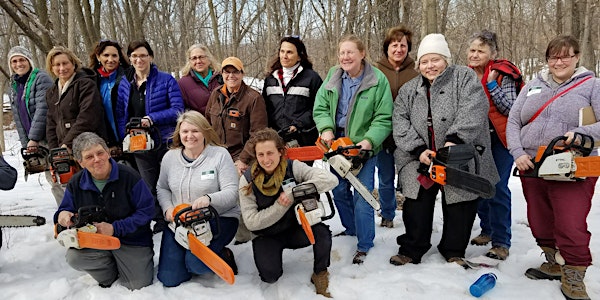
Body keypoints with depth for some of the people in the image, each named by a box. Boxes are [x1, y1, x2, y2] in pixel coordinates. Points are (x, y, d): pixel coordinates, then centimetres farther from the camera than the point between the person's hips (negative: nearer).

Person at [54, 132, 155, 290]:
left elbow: (147, 211, -18)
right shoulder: (76, 184, -4)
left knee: (138, 286, -13)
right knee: (74, 257, -25)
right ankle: (108, 275, 6)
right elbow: (66, 209, 10)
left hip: (132, 240, -4)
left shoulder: (129, 176, -18)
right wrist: (62, 215, -17)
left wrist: (115, 228, -23)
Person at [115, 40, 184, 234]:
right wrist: (125, 138, -5)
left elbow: (178, 110, -12)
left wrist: (152, 118, -21)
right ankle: (160, 222, 27)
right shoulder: (124, 84, 8)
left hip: (166, 142, -4)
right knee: (149, 188, 12)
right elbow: (120, 116, 9)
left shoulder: (166, 80, -5)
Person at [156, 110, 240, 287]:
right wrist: (168, 208, -4)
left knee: (195, 262, -28)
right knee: (168, 279, -3)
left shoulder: (220, 155, -8)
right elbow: (162, 188, 16)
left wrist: (209, 199, -33)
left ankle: (224, 257, 5)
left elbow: (231, 192, -14)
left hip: (218, 218, -4)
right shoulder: (170, 157, 5)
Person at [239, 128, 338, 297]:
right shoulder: (247, 180, -14)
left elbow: (331, 179, -27)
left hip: (296, 228, 1)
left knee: (322, 231, -28)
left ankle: (320, 273, 0)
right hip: (267, 236, 0)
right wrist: (280, 205, -24)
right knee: (270, 275, -23)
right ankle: (268, 253, 13)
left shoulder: (293, 167, -15)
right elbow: (251, 222, -16)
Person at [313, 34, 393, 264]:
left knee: (362, 196, -5)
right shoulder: (333, 76, 2)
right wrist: (326, 129, -15)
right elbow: (320, 107, 2)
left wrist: (369, 140, -24)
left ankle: (364, 245, 10)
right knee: (339, 191, 16)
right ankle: (351, 228, 39)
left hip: (364, 147, -5)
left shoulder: (378, 80, -11)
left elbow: (384, 118, -12)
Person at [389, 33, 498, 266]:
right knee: (417, 205, 3)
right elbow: (401, 125, 1)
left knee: (460, 207, 7)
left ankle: (454, 252, 25)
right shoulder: (408, 90, 11)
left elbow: (473, 111, -17)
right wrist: (419, 149, -13)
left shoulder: (464, 78, 0)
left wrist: (454, 140, -28)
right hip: (420, 160, 3)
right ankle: (410, 250, 18)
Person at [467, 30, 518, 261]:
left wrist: (492, 84, -22)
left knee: (498, 188, -8)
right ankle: (487, 229, 28)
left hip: (500, 139, -6)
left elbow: (510, 108, -19)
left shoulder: (504, 75, -10)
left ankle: (501, 241, 0)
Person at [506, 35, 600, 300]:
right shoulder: (533, 86, 12)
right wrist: (518, 153, -6)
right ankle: (555, 264, 35)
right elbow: (513, 121, 8)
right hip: (532, 168, 4)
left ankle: (573, 279, 11)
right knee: (540, 224, 14)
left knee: (571, 227, -8)